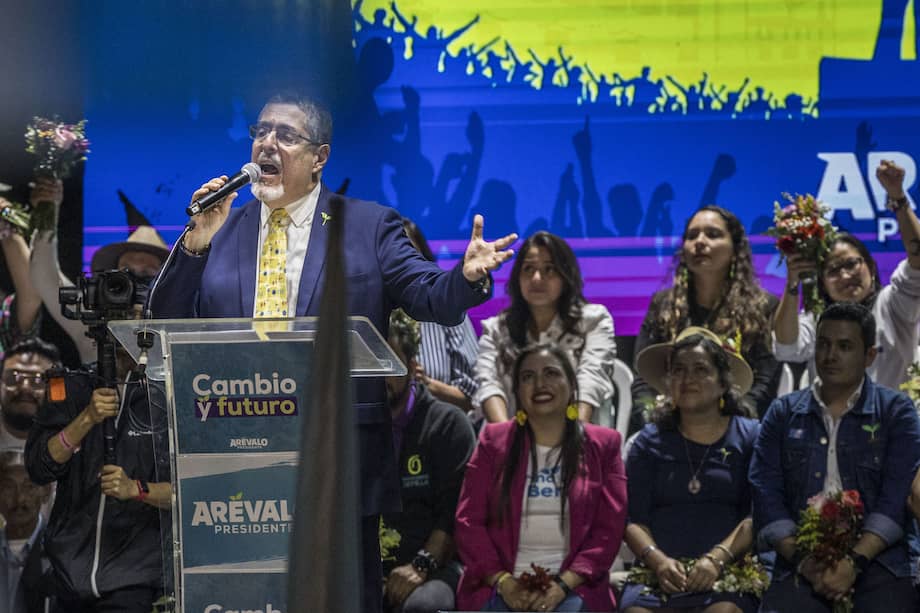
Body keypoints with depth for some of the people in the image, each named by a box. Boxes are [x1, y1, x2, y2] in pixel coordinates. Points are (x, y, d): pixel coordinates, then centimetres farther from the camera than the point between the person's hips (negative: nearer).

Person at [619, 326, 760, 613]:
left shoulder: (749, 436, 13)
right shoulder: (649, 441, 18)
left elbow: (756, 517, 2)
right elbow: (632, 520, 10)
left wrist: (717, 559, -14)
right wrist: (658, 560, -10)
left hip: (728, 571, -1)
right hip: (658, 573, 2)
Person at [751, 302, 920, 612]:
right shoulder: (783, 413, 17)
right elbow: (766, 493, 6)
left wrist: (855, 562, -15)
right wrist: (801, 560, -10)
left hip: (876, 560, -1)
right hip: (801, 565, 1)